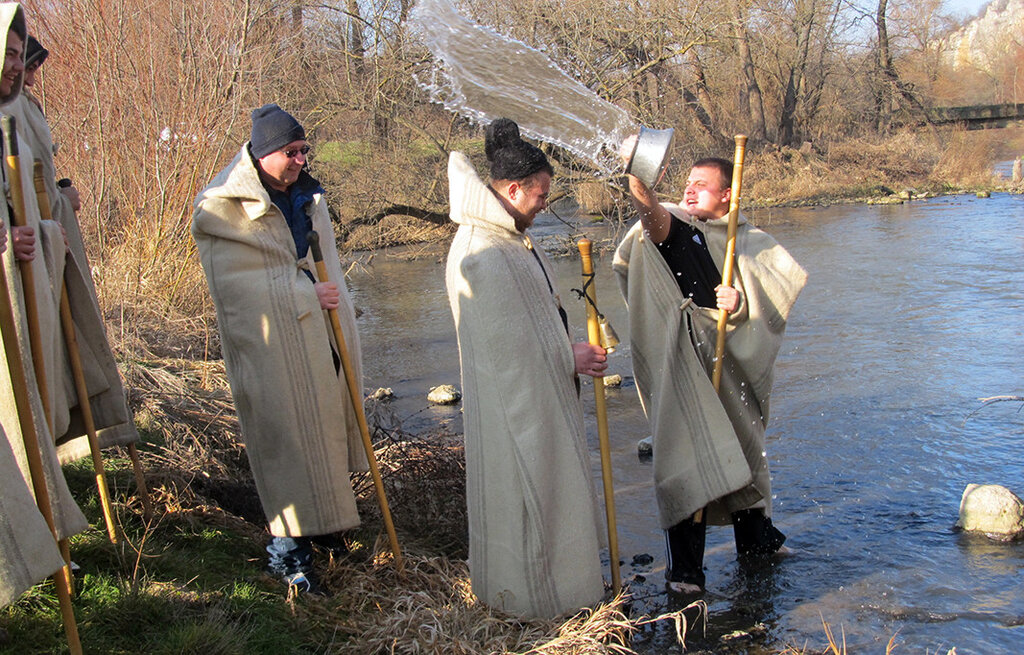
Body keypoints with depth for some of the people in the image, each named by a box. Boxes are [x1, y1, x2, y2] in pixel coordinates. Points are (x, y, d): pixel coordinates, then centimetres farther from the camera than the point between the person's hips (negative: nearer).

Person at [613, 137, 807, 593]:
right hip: (684, 363, -3)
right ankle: (684, 567, 2)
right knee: (686, 457, -7)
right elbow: (652, 216, -24)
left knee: (743, 451, 18)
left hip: (733, 359, 3)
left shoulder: (751, 244, 8)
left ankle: (756, 540, 40)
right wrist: (636, 175, -43)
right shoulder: (676, 229, 0)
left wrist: (743, 304, -14)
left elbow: (776, 301, 7)